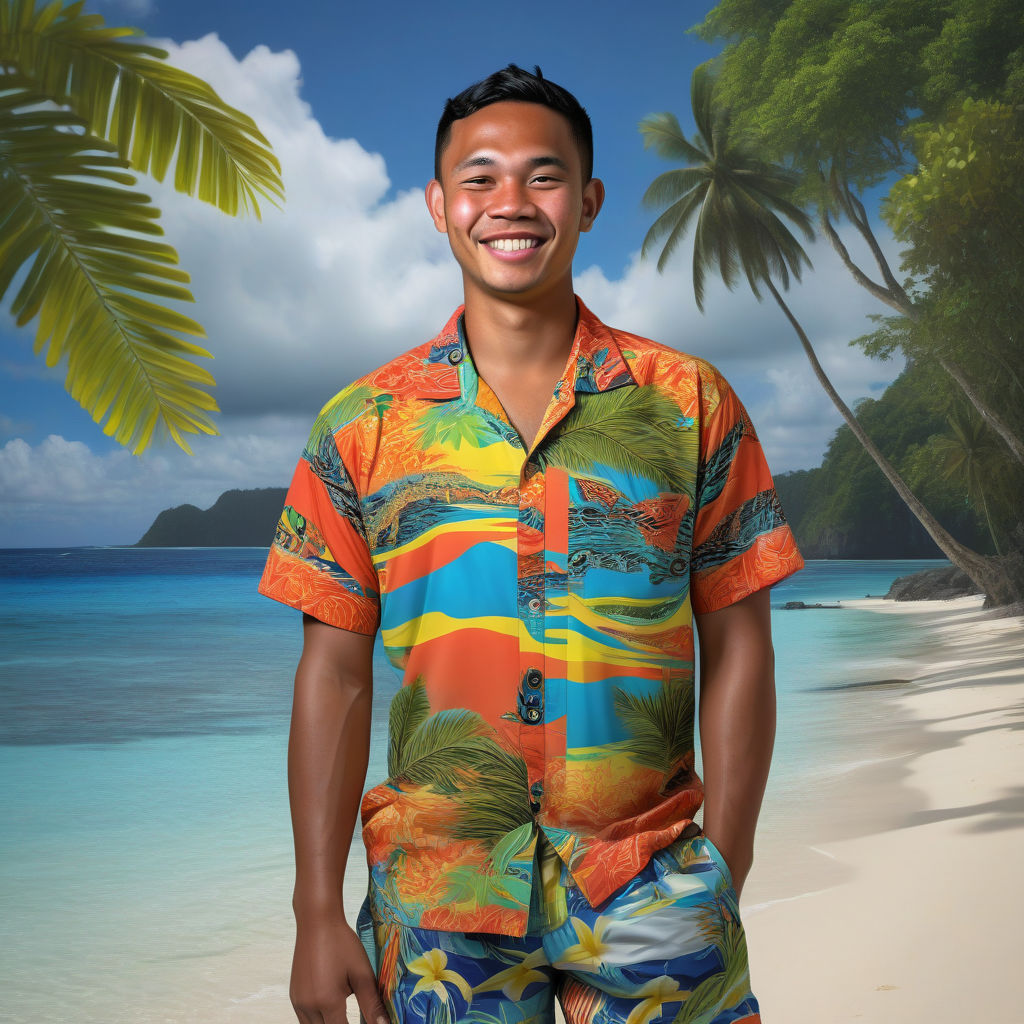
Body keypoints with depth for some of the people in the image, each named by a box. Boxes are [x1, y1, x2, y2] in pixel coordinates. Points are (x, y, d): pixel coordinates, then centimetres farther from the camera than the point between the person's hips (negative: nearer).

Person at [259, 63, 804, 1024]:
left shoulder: (689, 402, 1)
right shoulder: (363, 425, 2)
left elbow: (736, 649, 1)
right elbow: (334, 672, 2)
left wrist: (722, 878, -4)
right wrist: (318, 912, -1)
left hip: (648, 894, 0)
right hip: (434, 897, 1)